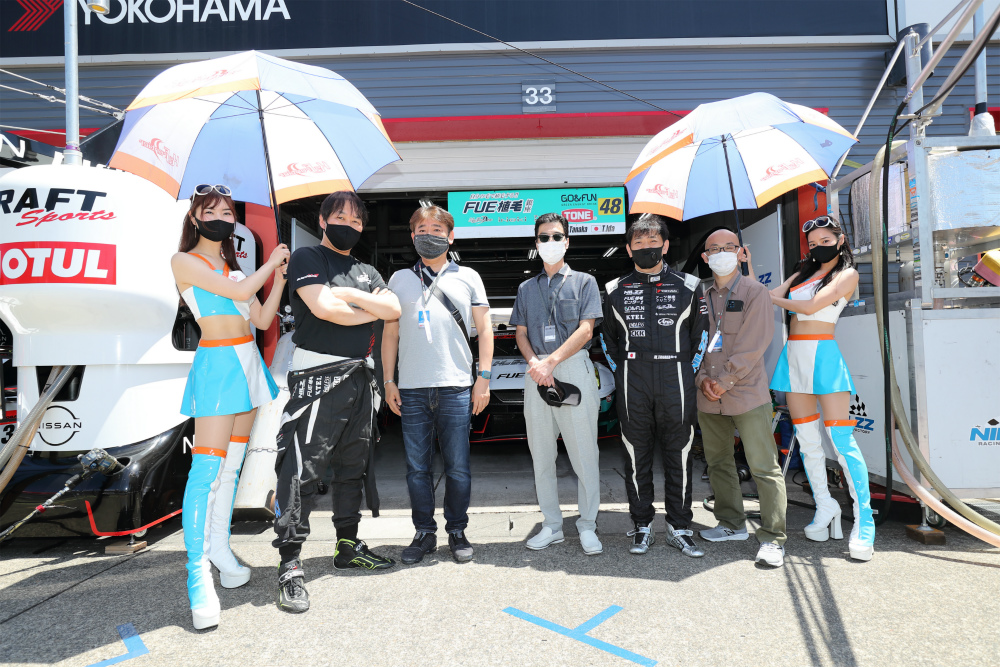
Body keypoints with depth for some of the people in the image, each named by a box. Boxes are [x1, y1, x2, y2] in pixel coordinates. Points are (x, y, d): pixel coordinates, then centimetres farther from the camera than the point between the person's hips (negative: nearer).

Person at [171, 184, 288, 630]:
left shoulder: (234, 266, 18)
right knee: (207, 467, -11)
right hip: (217, 363, -7)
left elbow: (262, 319, 12)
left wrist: (279, 278, 3)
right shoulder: (185, 260, -2)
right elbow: (237, 292, -13)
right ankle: (199, 573, -9)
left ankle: (220, 546, 20)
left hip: (247, 363, 7)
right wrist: (271, 263, -1)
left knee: (233, 464, 10)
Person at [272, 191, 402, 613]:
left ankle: (348, 547, 26)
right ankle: (289, 565, -1)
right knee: (301, 470, -9)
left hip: (360, 378, 7)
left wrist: (351, 295, -6)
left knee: (354, 467, 13)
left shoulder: (366, 272, 21)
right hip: (317, 377, -7)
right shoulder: (306, 259, 2)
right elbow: (323, 307, -14)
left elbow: (394, 309, 5)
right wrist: (369, 313, -1)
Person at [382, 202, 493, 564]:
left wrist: (483, 378, 0)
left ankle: (457, 532, 18)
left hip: (456, 387, -1)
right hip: (411, 389, 2)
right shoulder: (400, 279, 15)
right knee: (417, 468, 6)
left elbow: (484, 329, 9)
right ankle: (424, 534, 20)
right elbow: (390, 333, 14)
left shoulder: (467, 277, 11)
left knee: (458, 467, 3)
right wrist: (388, 381, 7)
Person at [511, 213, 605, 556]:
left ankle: (587, 526, 12)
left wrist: (550, 362, -14)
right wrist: (534, 363, -8)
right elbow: (521, 333, 12)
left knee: (584, 452, -1)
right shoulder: (526, 288, 18)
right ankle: (552, 526, 19)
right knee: (541, 454, 8)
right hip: (536, 373, 4)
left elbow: (585, 329, -4)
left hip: (575, 369, -3)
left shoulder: (584, 282, 6)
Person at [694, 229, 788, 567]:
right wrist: (702, 379, -4)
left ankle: (772, 538, 4)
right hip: (708, 398, 5)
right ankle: (732, 524, 30)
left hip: (747, 393, -5)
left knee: (764, 468, -5)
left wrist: (724, 381, -13)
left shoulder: (755, 292, -2)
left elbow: (752, 345, -10)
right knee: (718, 462, 14)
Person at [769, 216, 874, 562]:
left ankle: (863, 522, -5)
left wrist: (775, 299, 1)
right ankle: (825, 509, 19)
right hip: (794, 356, 6)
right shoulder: (804, 272, 19)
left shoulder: (847, 274, 0)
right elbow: (771, 296, 9)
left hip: (823, 355, -6)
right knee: (807, 439, 7)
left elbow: (812, 306, -12)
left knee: (841, 439, -10)